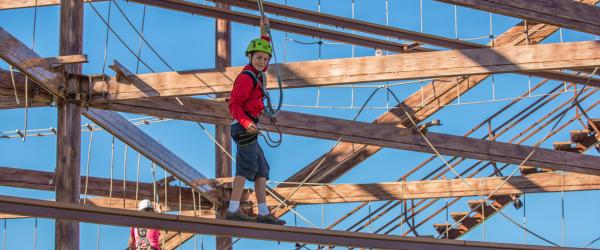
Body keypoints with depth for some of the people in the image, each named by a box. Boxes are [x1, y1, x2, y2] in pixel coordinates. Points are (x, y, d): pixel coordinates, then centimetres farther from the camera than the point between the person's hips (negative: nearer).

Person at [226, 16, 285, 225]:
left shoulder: (256, 74, 16)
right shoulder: (247, 77, -10)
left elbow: (264, 50, 34)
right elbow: (234, 104, -17)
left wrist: (264, 31, 23)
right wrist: (247, 123, -31)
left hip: (249, 128, 10)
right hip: (245, 127, -10)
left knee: (262, 170, 8)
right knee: (247, 166, -18)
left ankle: (263, 212, 5)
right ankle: (234, 209, -26)